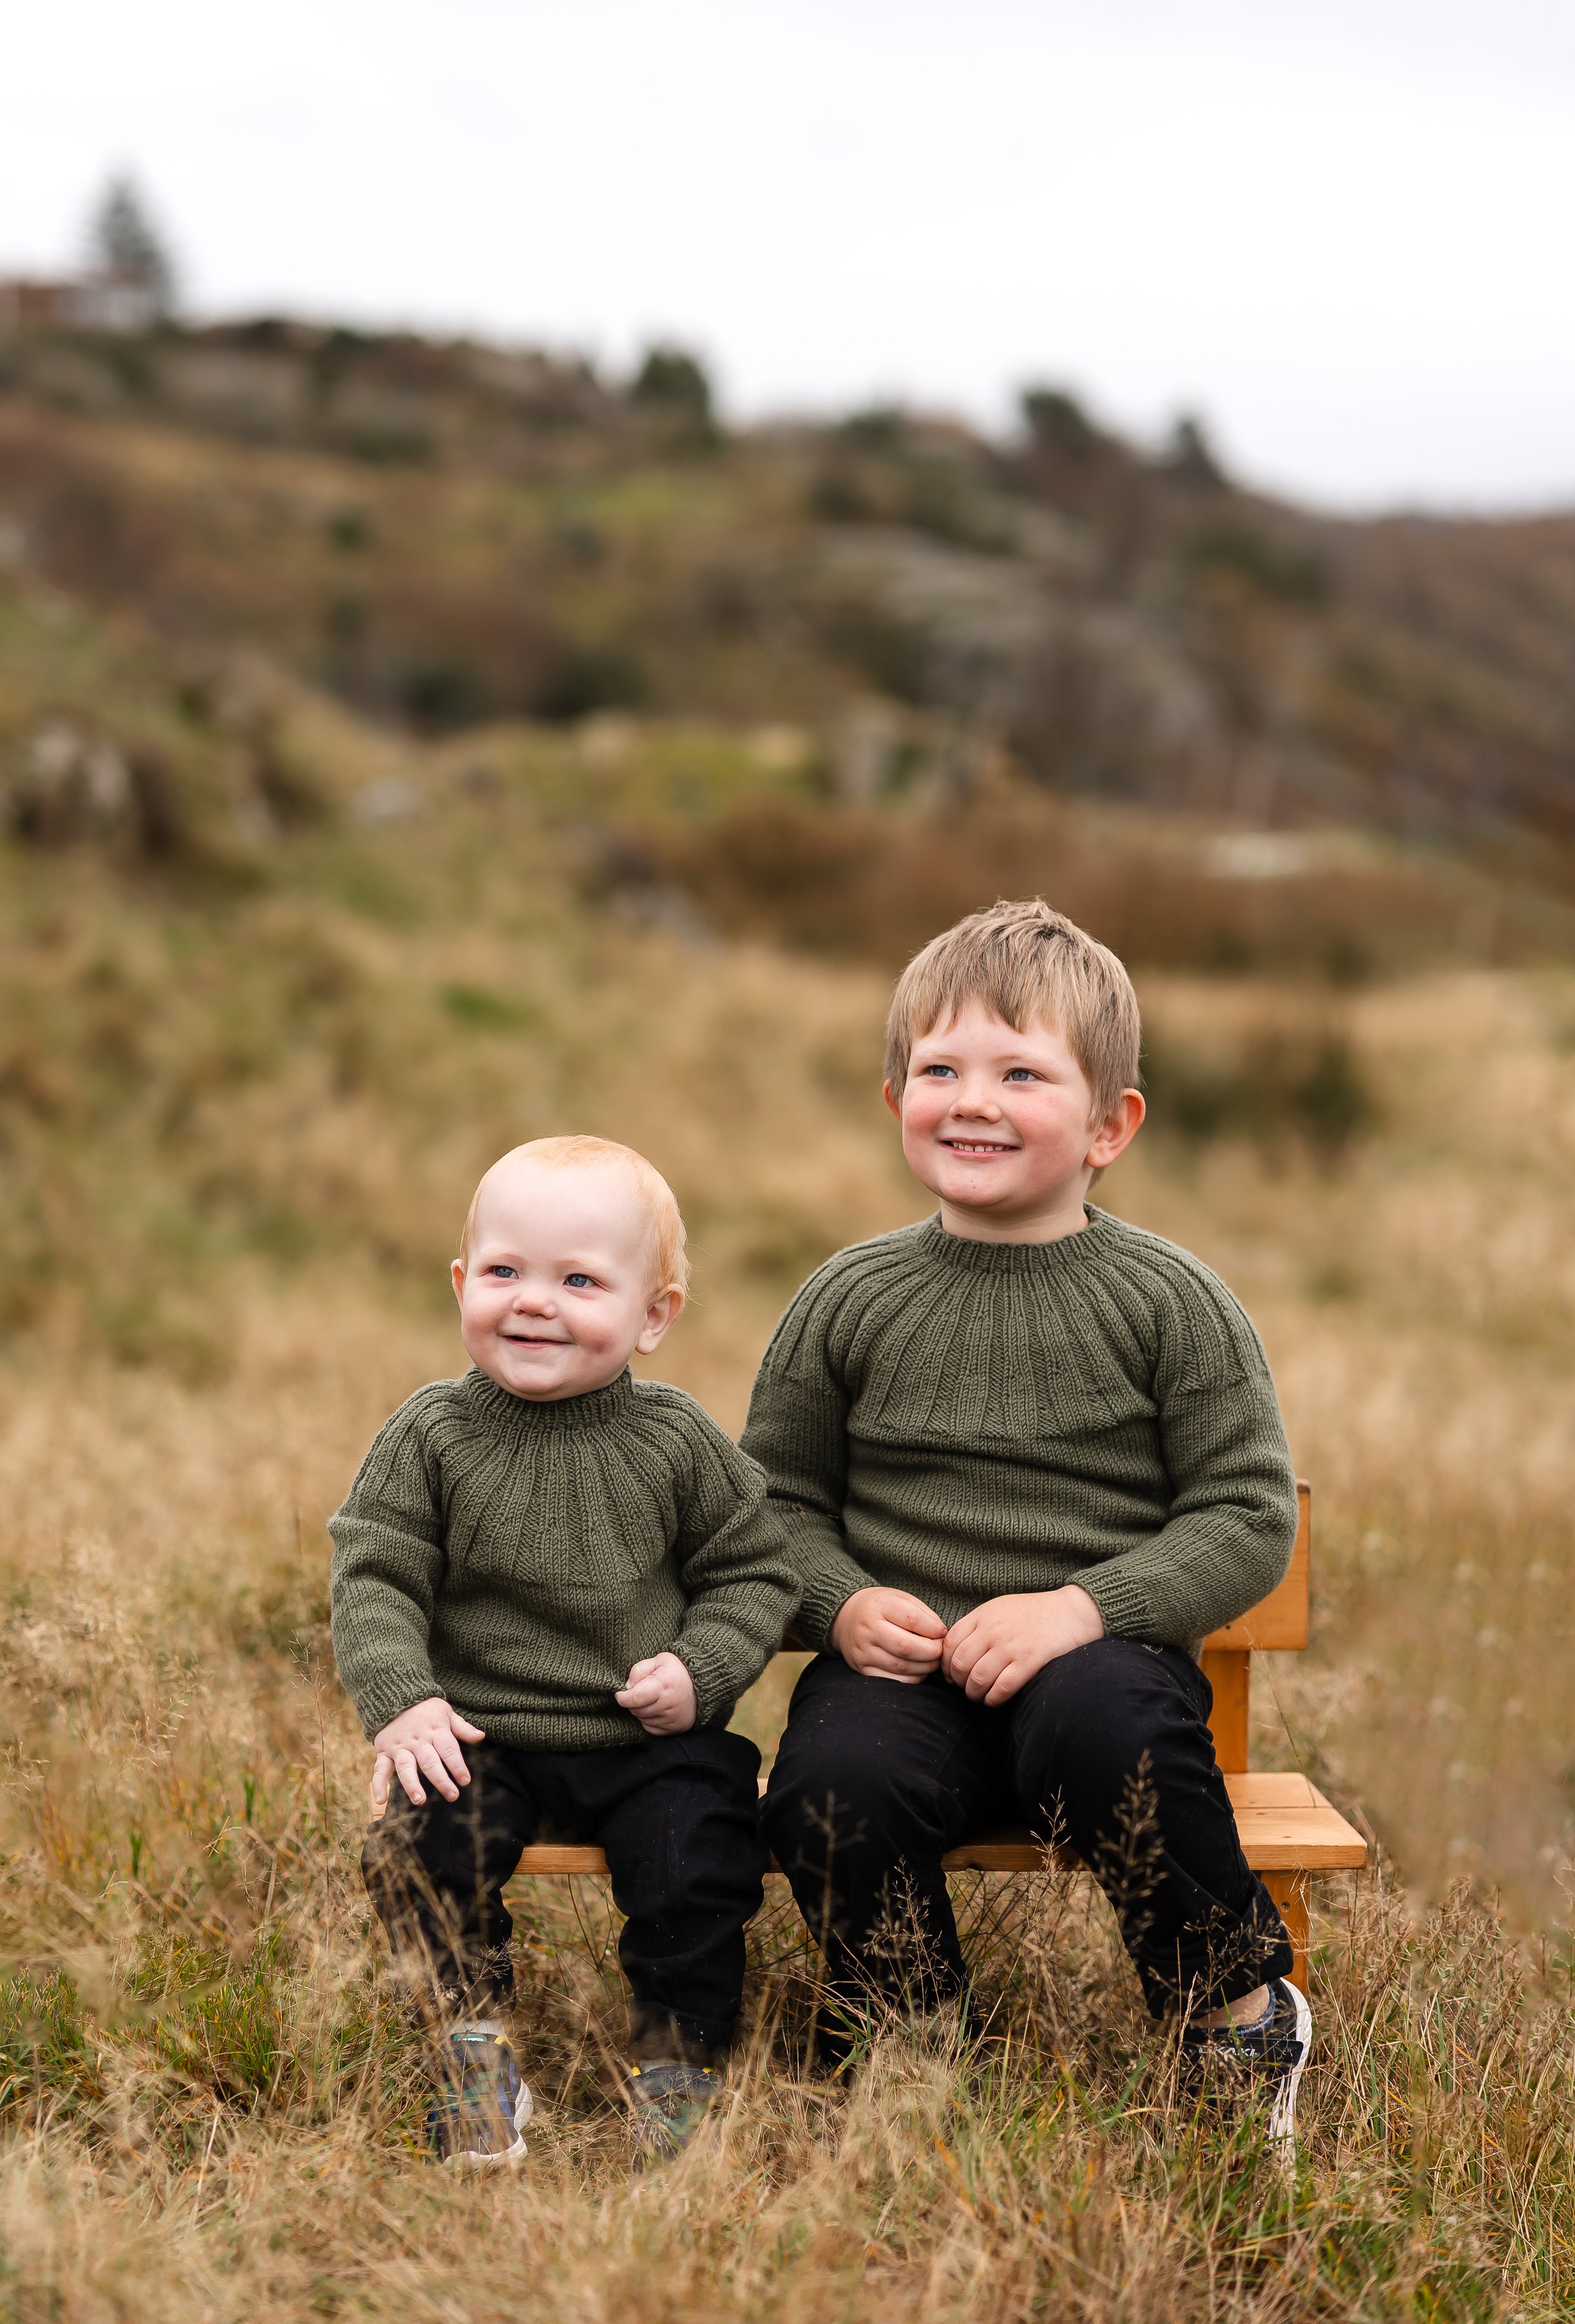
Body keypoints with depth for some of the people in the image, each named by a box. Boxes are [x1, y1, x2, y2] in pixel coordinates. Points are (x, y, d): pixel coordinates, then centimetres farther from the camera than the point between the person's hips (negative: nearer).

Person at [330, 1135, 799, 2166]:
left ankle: (679, 2061, 2)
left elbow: (755, 1572, 6)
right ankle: (476, 2063, -8)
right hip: (483, 1738, 0)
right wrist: (401, 1700, -16)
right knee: (421, 1844, -24)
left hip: (650, 1741, 0)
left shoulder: (677, 1442, -1)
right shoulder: (433, 1435, -1)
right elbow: (375, 1577, -1)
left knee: (697, 1867, -21)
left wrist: (702, 1671, -10)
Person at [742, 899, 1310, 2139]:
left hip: (1101, 1656, -1)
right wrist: (843, 1603, -8)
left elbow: (1251, 1515, -2)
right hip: (901, 1663, 2)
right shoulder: (853, 1301, 7)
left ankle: (1244, 2011, -8)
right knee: (834, 1783, -29)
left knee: (1110, 1732, -35)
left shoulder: (1168, 1300, 0)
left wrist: (1088, 1607, -16)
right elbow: (777, 1495, 13)